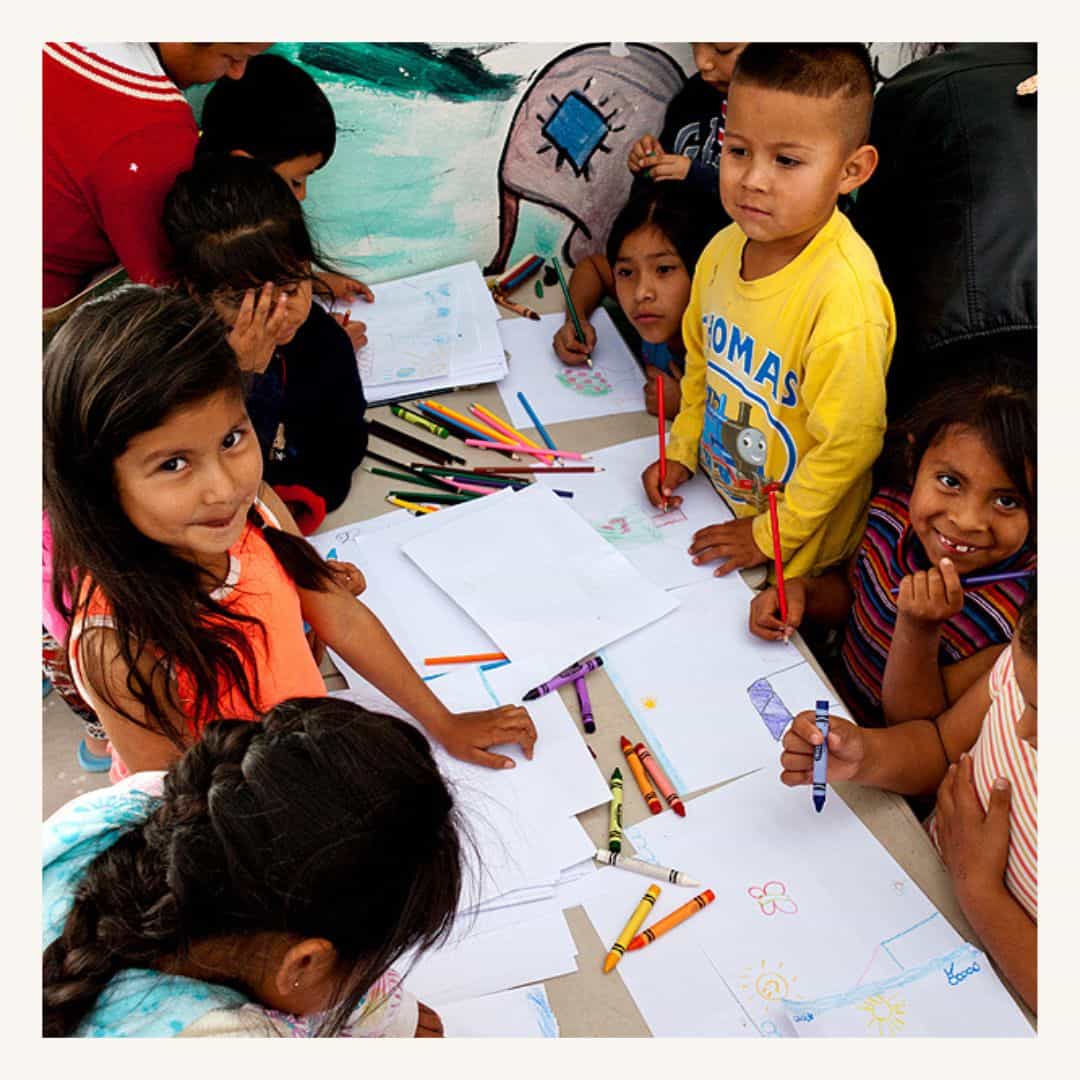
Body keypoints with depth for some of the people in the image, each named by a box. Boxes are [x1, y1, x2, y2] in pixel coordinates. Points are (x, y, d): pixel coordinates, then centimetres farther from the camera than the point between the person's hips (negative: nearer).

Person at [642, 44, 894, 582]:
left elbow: (847, 445, -25)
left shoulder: (845, 295, -31)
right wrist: (682, 450, 9)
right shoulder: (724, 248, -7)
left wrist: (771, 536, -16)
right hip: (716, 497, 7)